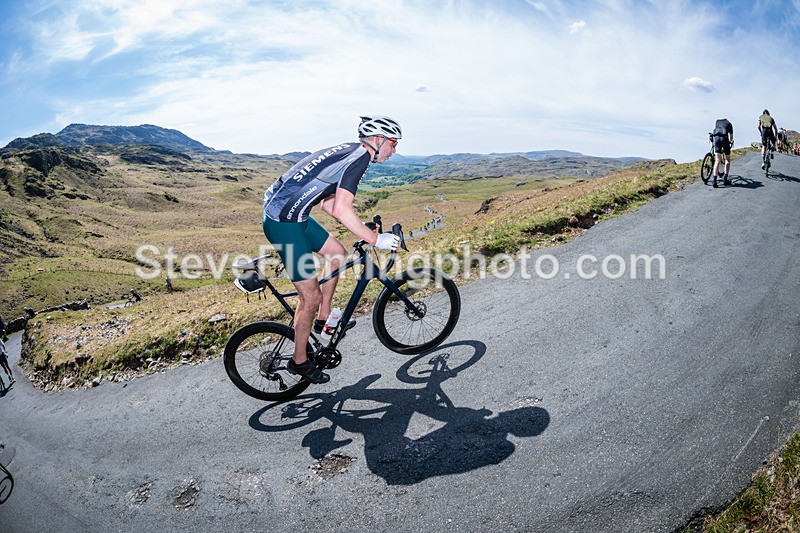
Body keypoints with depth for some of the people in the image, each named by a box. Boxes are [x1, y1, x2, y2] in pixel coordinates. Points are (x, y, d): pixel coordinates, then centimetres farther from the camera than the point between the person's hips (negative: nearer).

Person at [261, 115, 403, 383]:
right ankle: (299, 360, 18)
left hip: (293, 215, 10)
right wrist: (375, 239, -17)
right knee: (311, 295, -2)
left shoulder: (348, 152, 16)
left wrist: (364, 229, 19)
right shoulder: (360, 157, -14)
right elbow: (341, 210, -26)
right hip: (284, 223, -10)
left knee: (337, 254, 21)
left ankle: (323, 319, 32)